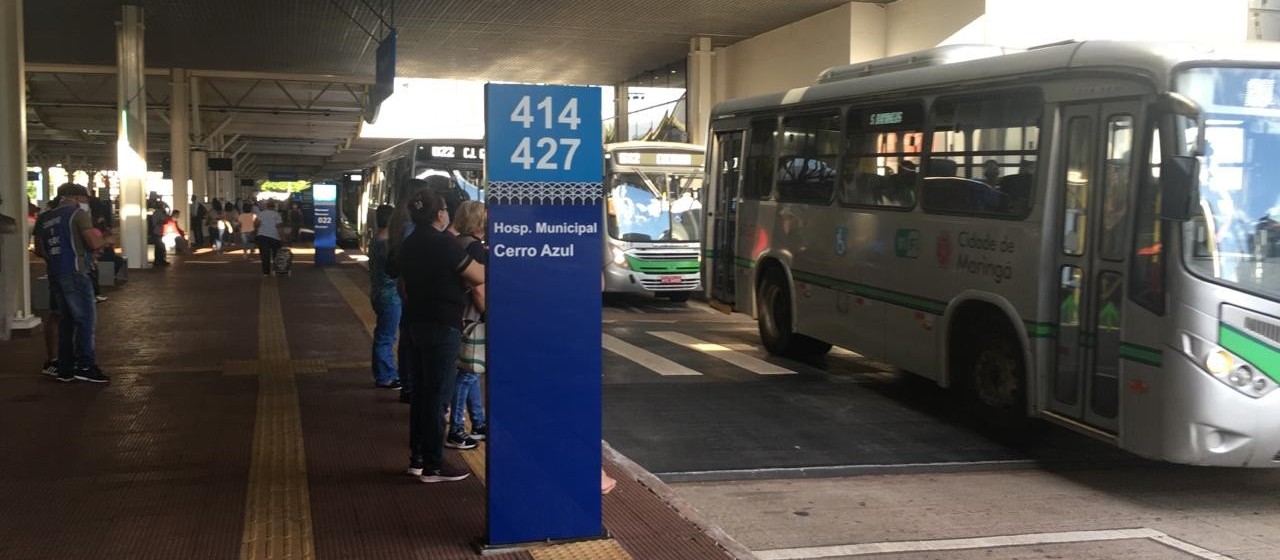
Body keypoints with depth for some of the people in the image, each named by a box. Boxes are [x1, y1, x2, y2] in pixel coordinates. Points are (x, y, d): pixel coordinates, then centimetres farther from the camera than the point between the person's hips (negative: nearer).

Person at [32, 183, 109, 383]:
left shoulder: (43, 219, 16)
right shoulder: (77, 213, -6)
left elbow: (39, 250, 20)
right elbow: (94, 243, -14)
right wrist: (99, 238, 7)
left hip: (54, 274, 8)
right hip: (75, 273, -8)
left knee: (66, 320, 13)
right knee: (85, 318, -6)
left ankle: (65, 368, 12)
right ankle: (85, 366, -13)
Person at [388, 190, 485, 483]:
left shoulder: (410, 244, 11)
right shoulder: (443, 243, -16)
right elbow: (479, 277, -13)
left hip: (418, 322, 9)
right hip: (442, 326, -9)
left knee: (421, 391, 14)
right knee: (438, 394, -4)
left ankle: (417, 457, 20)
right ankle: (433, 466, 1)